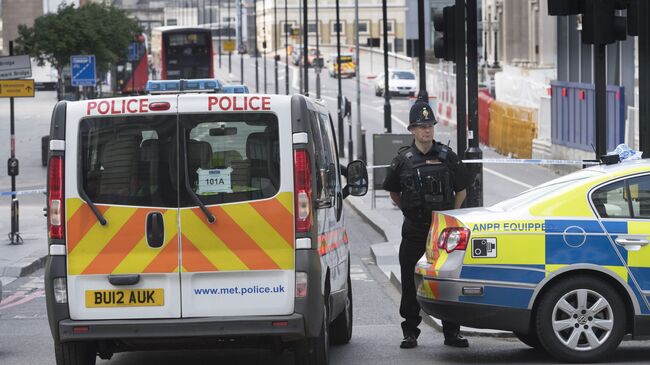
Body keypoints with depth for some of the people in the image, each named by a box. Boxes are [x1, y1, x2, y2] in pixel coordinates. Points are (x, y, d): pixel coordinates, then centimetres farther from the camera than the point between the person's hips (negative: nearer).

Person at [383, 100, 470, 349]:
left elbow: (461, 190, 12)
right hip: (413, 230, 0)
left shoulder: (446, 156, 3)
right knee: (411, 282, 1)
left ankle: (451, 333, 7)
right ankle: (410, 333, 9)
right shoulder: (404, 159, 3)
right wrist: (408, 210, 9)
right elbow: (393, 191, 16)